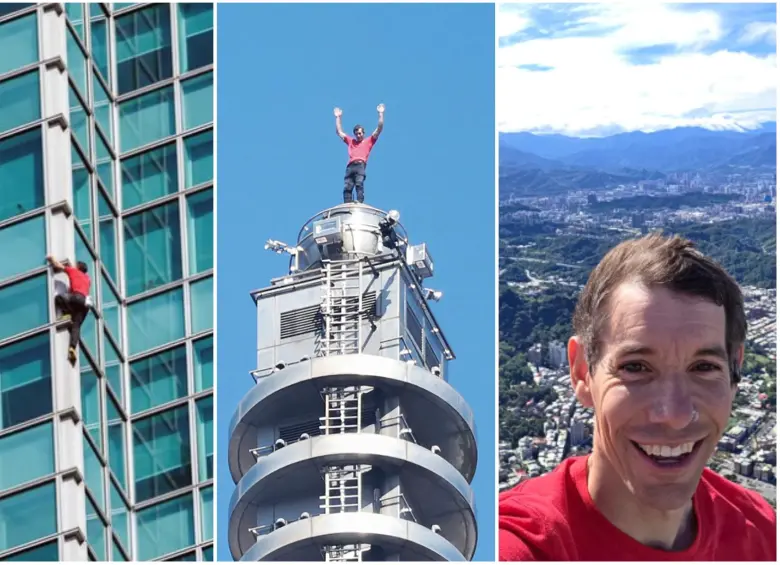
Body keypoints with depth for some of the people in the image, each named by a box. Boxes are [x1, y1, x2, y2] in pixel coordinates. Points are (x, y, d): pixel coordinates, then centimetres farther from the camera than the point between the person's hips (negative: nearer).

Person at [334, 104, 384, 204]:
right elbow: (339, 131, 38)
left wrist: (381, 114, 18)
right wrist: (338, 117, 39)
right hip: (350, 166, 4)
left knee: (359, 184, -23)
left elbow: (379, 129, 20)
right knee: (347, 187, -13)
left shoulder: (369, 141, 25)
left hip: (360, 165, -4)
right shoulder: (350, 141, 33)